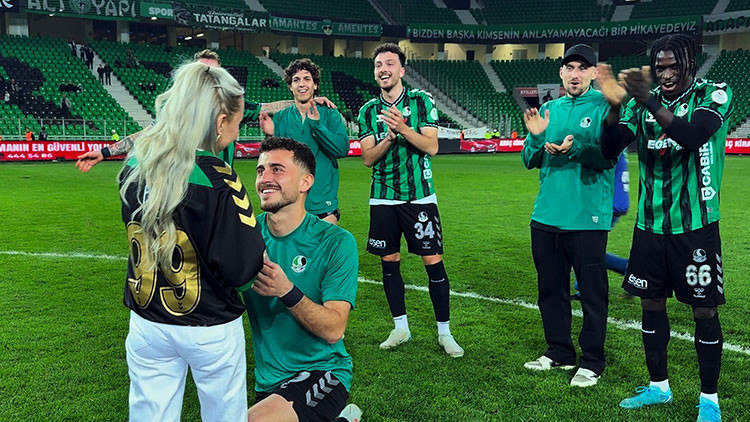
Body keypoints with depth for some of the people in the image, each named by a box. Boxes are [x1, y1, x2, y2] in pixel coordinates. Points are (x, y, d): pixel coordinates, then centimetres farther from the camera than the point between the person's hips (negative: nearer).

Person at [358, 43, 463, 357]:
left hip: (419, 195, -3)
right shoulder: (368, 111, 7)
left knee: (433, 262, -3)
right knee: (389, 263, 8)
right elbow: (368, 158, 0)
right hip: (383, 198, 3)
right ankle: (400, 328, 24)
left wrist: (403, 128, -22)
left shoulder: (422, 101, 0)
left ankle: (444, 332, 10)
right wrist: (389, 137, -17)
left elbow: (431, 146, -8)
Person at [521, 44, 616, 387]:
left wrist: (574, 149, -29)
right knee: (551, 288, 14)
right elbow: (530, 161, 9)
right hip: (546, 216, 6)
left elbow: (607, 157, -15)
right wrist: (536, 137, -10)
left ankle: (592, 362, 17)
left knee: (592, 293, 3)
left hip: (587, 217, -5)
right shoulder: (549, 109, 12)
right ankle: (559, 352, 30)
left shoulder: (604, 107, -3)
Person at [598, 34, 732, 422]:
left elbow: (693, 136, -26)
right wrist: (615, 105, -23)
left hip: (695, 227, -4)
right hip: (650, 225, 4)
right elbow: (610, 149, -7)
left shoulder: (715, 95, -5)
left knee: (704, 311, 3)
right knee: (651, 305, 11)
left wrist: (650, 102, -35)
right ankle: (658, 387, 28)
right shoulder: (643, 101, 6)